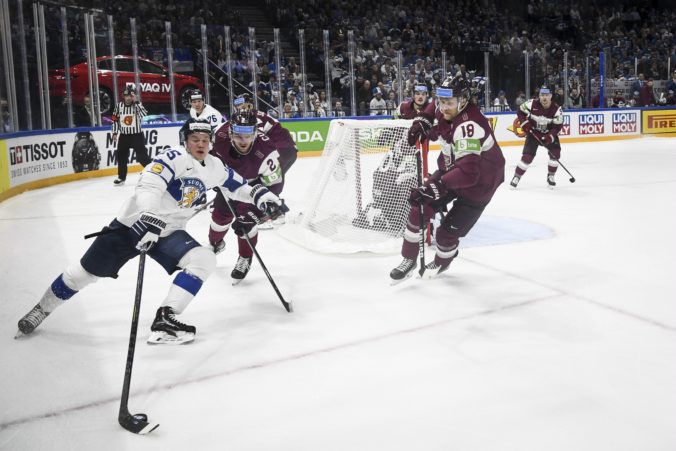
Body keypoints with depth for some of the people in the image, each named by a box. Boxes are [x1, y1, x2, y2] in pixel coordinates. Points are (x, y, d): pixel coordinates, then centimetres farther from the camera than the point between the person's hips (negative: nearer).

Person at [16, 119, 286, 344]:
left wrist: (261, 195, 0)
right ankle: (41, 310, 26)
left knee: (203, 260, -18)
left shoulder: (215, 167, 5)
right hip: (134, 223, -5)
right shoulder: (174, 158, -17)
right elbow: (148, 184, -31)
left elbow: (238, 186, 18)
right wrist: (150, 217, -45)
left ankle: (164, 321, -21)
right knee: (86, 271, 2)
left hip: (168, 232, 5)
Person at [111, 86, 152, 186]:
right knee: (121, 156, 9)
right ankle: (121, 177, 22)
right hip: (124, 136, 4)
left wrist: (136, 102, -28)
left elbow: (144, 114, -27)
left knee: (142, 156, -7)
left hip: (137, 135, -4)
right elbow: (115, 120, 8)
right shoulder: (119, 106, 0)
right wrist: (115, 133, 4)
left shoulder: (137, 105, -8)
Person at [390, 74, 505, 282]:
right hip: (452, 169, 8)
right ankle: (409, 259, 12)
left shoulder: (469, 127, -36)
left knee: (447, 233, -4)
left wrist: (438, 186, -55)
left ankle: (442, 262, 30)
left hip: (479, 182, -7)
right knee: (419, 209, -6)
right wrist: (423, 121, 1)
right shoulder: (447, 111, -11)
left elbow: (468, 172, -46)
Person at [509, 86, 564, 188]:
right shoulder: (532, 104, -20)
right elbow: (520, 112, -5)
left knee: (555, 153, -11)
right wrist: (524, 123, -17)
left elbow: (558, 126, -14)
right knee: (527, 156, -11)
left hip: (549, 134, 2)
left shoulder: (556, 109, -17)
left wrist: (549, 137, -27)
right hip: (533, 132, -2)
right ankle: (516, 177, 3)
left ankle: (550, 176, 9)